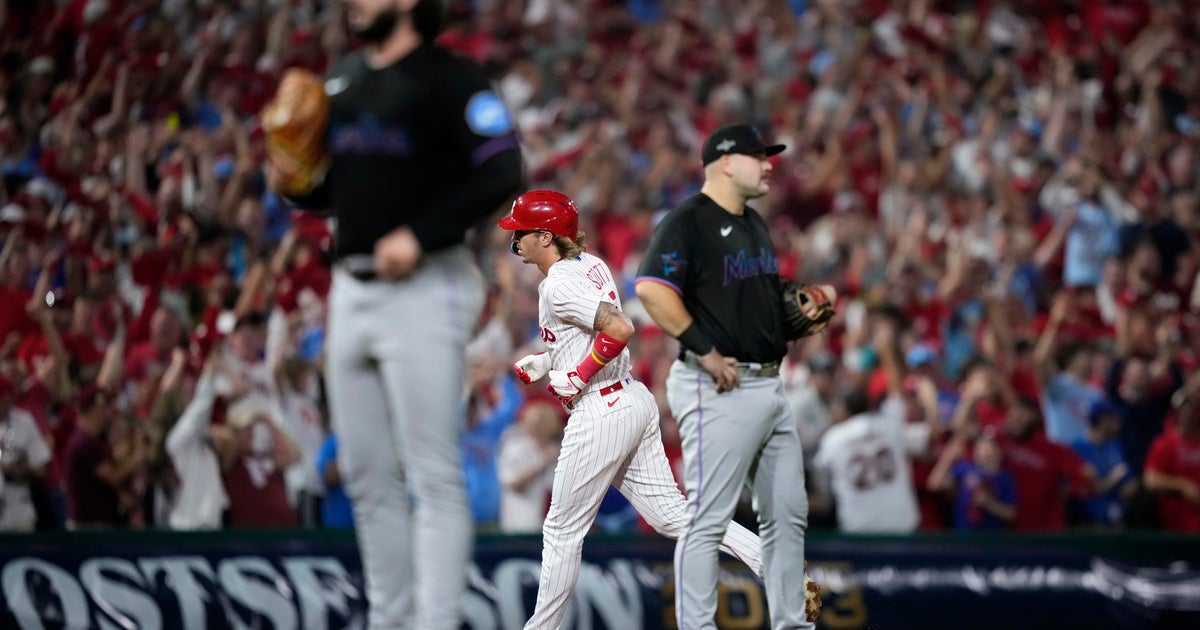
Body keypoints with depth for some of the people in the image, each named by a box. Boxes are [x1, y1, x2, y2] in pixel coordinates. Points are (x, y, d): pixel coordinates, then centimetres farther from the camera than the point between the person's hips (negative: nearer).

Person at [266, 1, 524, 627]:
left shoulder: (448, 78, -9)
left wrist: (420, 235, -23)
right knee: (367, 476, 12)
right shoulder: (342, 76, 16)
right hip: (351, 287, 8)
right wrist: (294, 182, 4)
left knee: (433, 476, -7)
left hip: (422, 288, -8)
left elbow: (501, 173, -18)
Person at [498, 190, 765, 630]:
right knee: (671, 515, 7)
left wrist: (576, 376, -17)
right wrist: (546, 361, 16)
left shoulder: (559, 284, -16)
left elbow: (620, 329, -27)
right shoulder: (591, 265, 14)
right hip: (636, 400, 10)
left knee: (562, 531, 2)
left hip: (600, 412, -10)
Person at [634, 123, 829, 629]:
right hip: (720, 391, -9)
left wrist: (802, 310, 11)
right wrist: (705, 351, -22)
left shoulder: (753, 225, 18)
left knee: (787, 513, 13)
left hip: (769, 383, 10)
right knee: (708, 518, -8)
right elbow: (651, 289, -22)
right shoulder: (688, 220, -10)